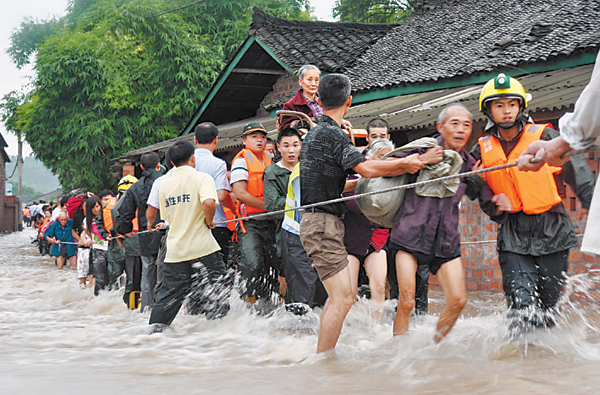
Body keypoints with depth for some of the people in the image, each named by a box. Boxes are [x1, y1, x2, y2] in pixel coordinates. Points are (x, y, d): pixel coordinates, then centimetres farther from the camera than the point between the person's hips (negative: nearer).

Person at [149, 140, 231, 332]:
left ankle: (156, 328, 10)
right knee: (219, 287, 5)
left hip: (175, 250, 6)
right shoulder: (201, 178, -7)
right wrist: (209, 221, -8)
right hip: (202, 247, -5)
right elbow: (209, 203, -25)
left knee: (169, 293, 12)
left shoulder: (165, 185, 13)